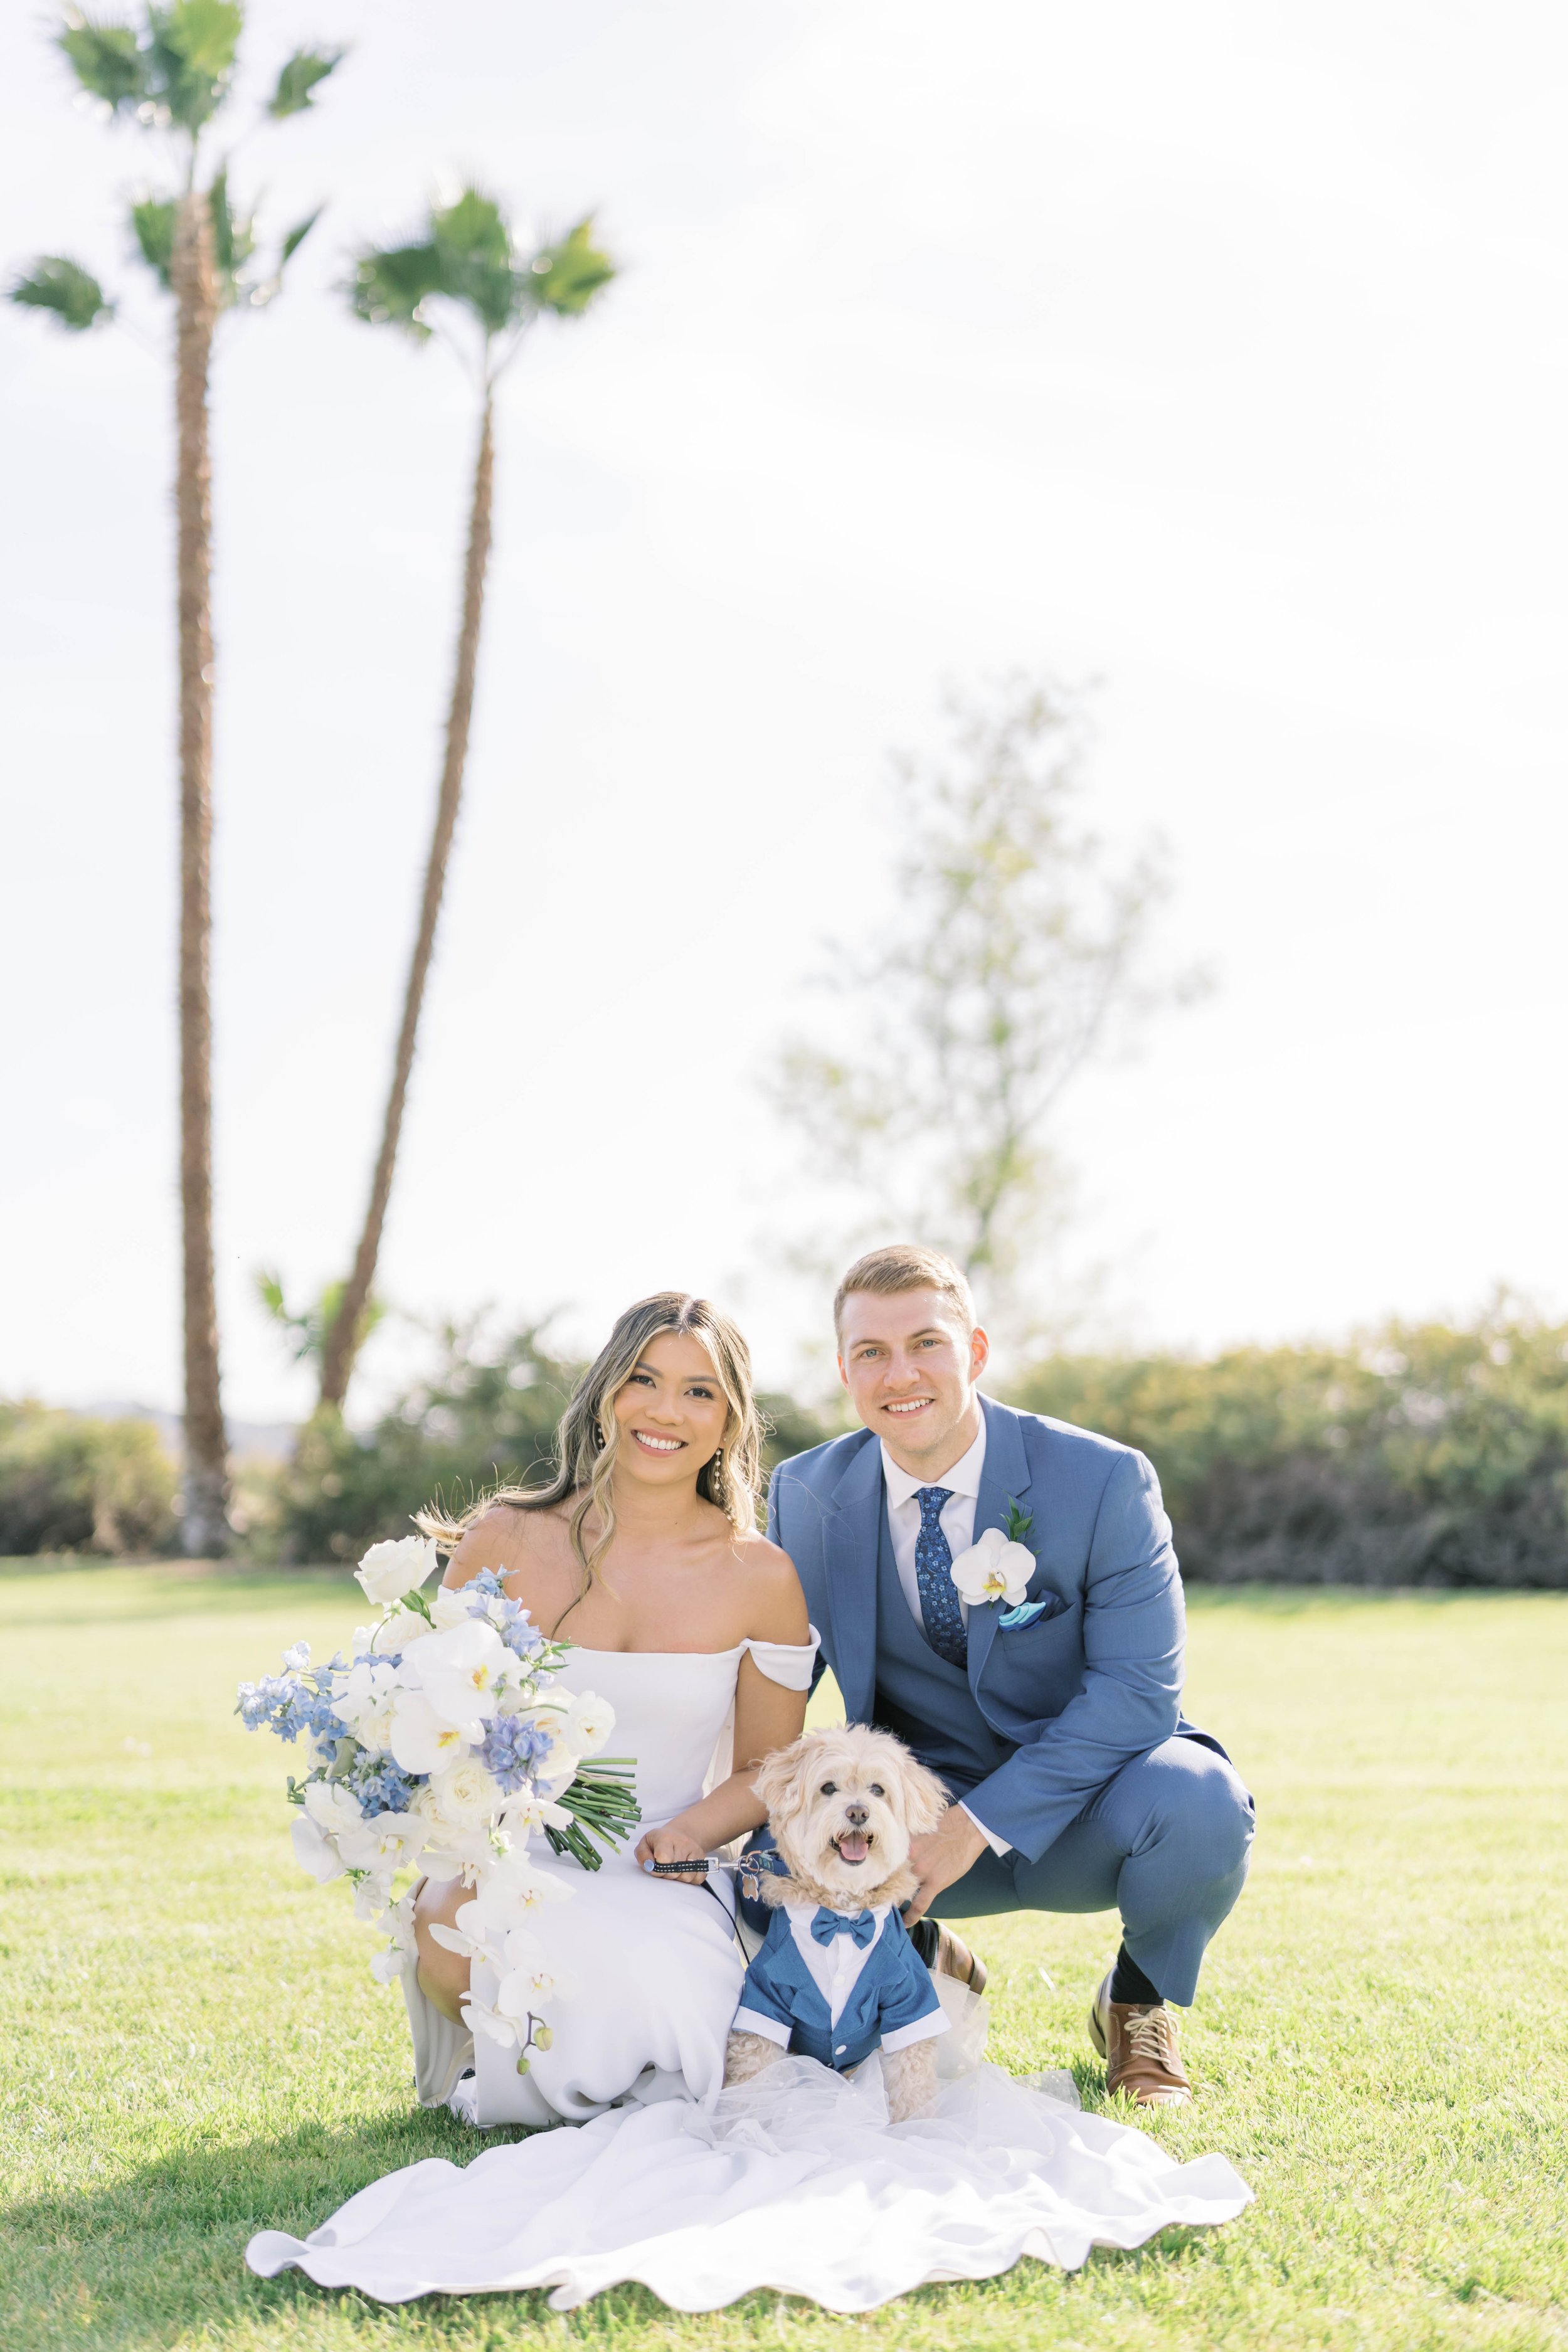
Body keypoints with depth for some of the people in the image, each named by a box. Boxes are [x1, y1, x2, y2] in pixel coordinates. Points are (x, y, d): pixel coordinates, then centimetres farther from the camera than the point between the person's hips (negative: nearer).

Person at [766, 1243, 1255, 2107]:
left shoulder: (1104, 1482, -16)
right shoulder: (805, 1495, -6)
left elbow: (1139, 1689, -21)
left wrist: (978, 1825, -31)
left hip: (1076, 1824, -2)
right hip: (912, 1808, 2)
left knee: (1196, 1798, -35)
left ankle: (1136, 2000, 1)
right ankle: (925, 1961, 10)